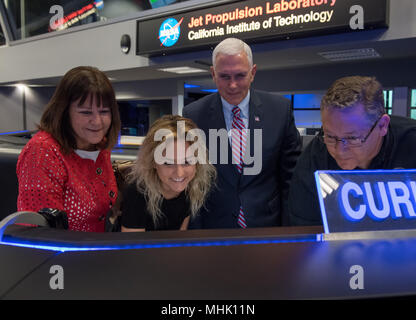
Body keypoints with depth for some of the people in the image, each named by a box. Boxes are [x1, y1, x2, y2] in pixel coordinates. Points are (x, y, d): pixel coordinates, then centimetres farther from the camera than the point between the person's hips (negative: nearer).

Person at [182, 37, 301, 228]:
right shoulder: (193, 115, -7)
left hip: (267, 224, 1)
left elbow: (290, 175, -1)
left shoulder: (280, 109, -5)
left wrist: (288, 228, -1)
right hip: (213, 227, -1)